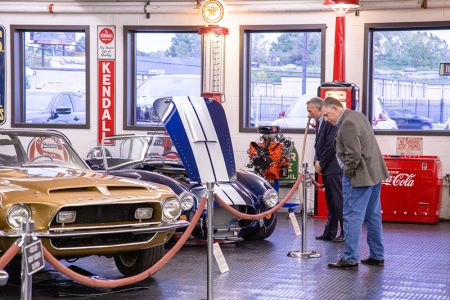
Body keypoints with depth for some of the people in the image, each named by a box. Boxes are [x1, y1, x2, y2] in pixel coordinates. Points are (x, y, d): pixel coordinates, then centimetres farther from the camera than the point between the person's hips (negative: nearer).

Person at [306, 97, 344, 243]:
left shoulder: (331, 122, -16)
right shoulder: (319, 123, 15)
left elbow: (331, 145, -19)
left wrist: (321, 164, -11)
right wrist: (317, 161, 2)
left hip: (334, 169, -10)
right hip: (326, 170, 10)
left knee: (339, 202, -6)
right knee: (330, 203, 14)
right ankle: (330, 232, 19)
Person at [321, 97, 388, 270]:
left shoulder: (347, 124, -18)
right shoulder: (357, 116, 14)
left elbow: (354, 156, -24)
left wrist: (347, 173, -9)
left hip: (360, 176, -10)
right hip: (374, 174, 10)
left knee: (352, 217, -5)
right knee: (373, 216, 15)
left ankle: (350, 259, -2)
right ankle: (377, 256, 21)